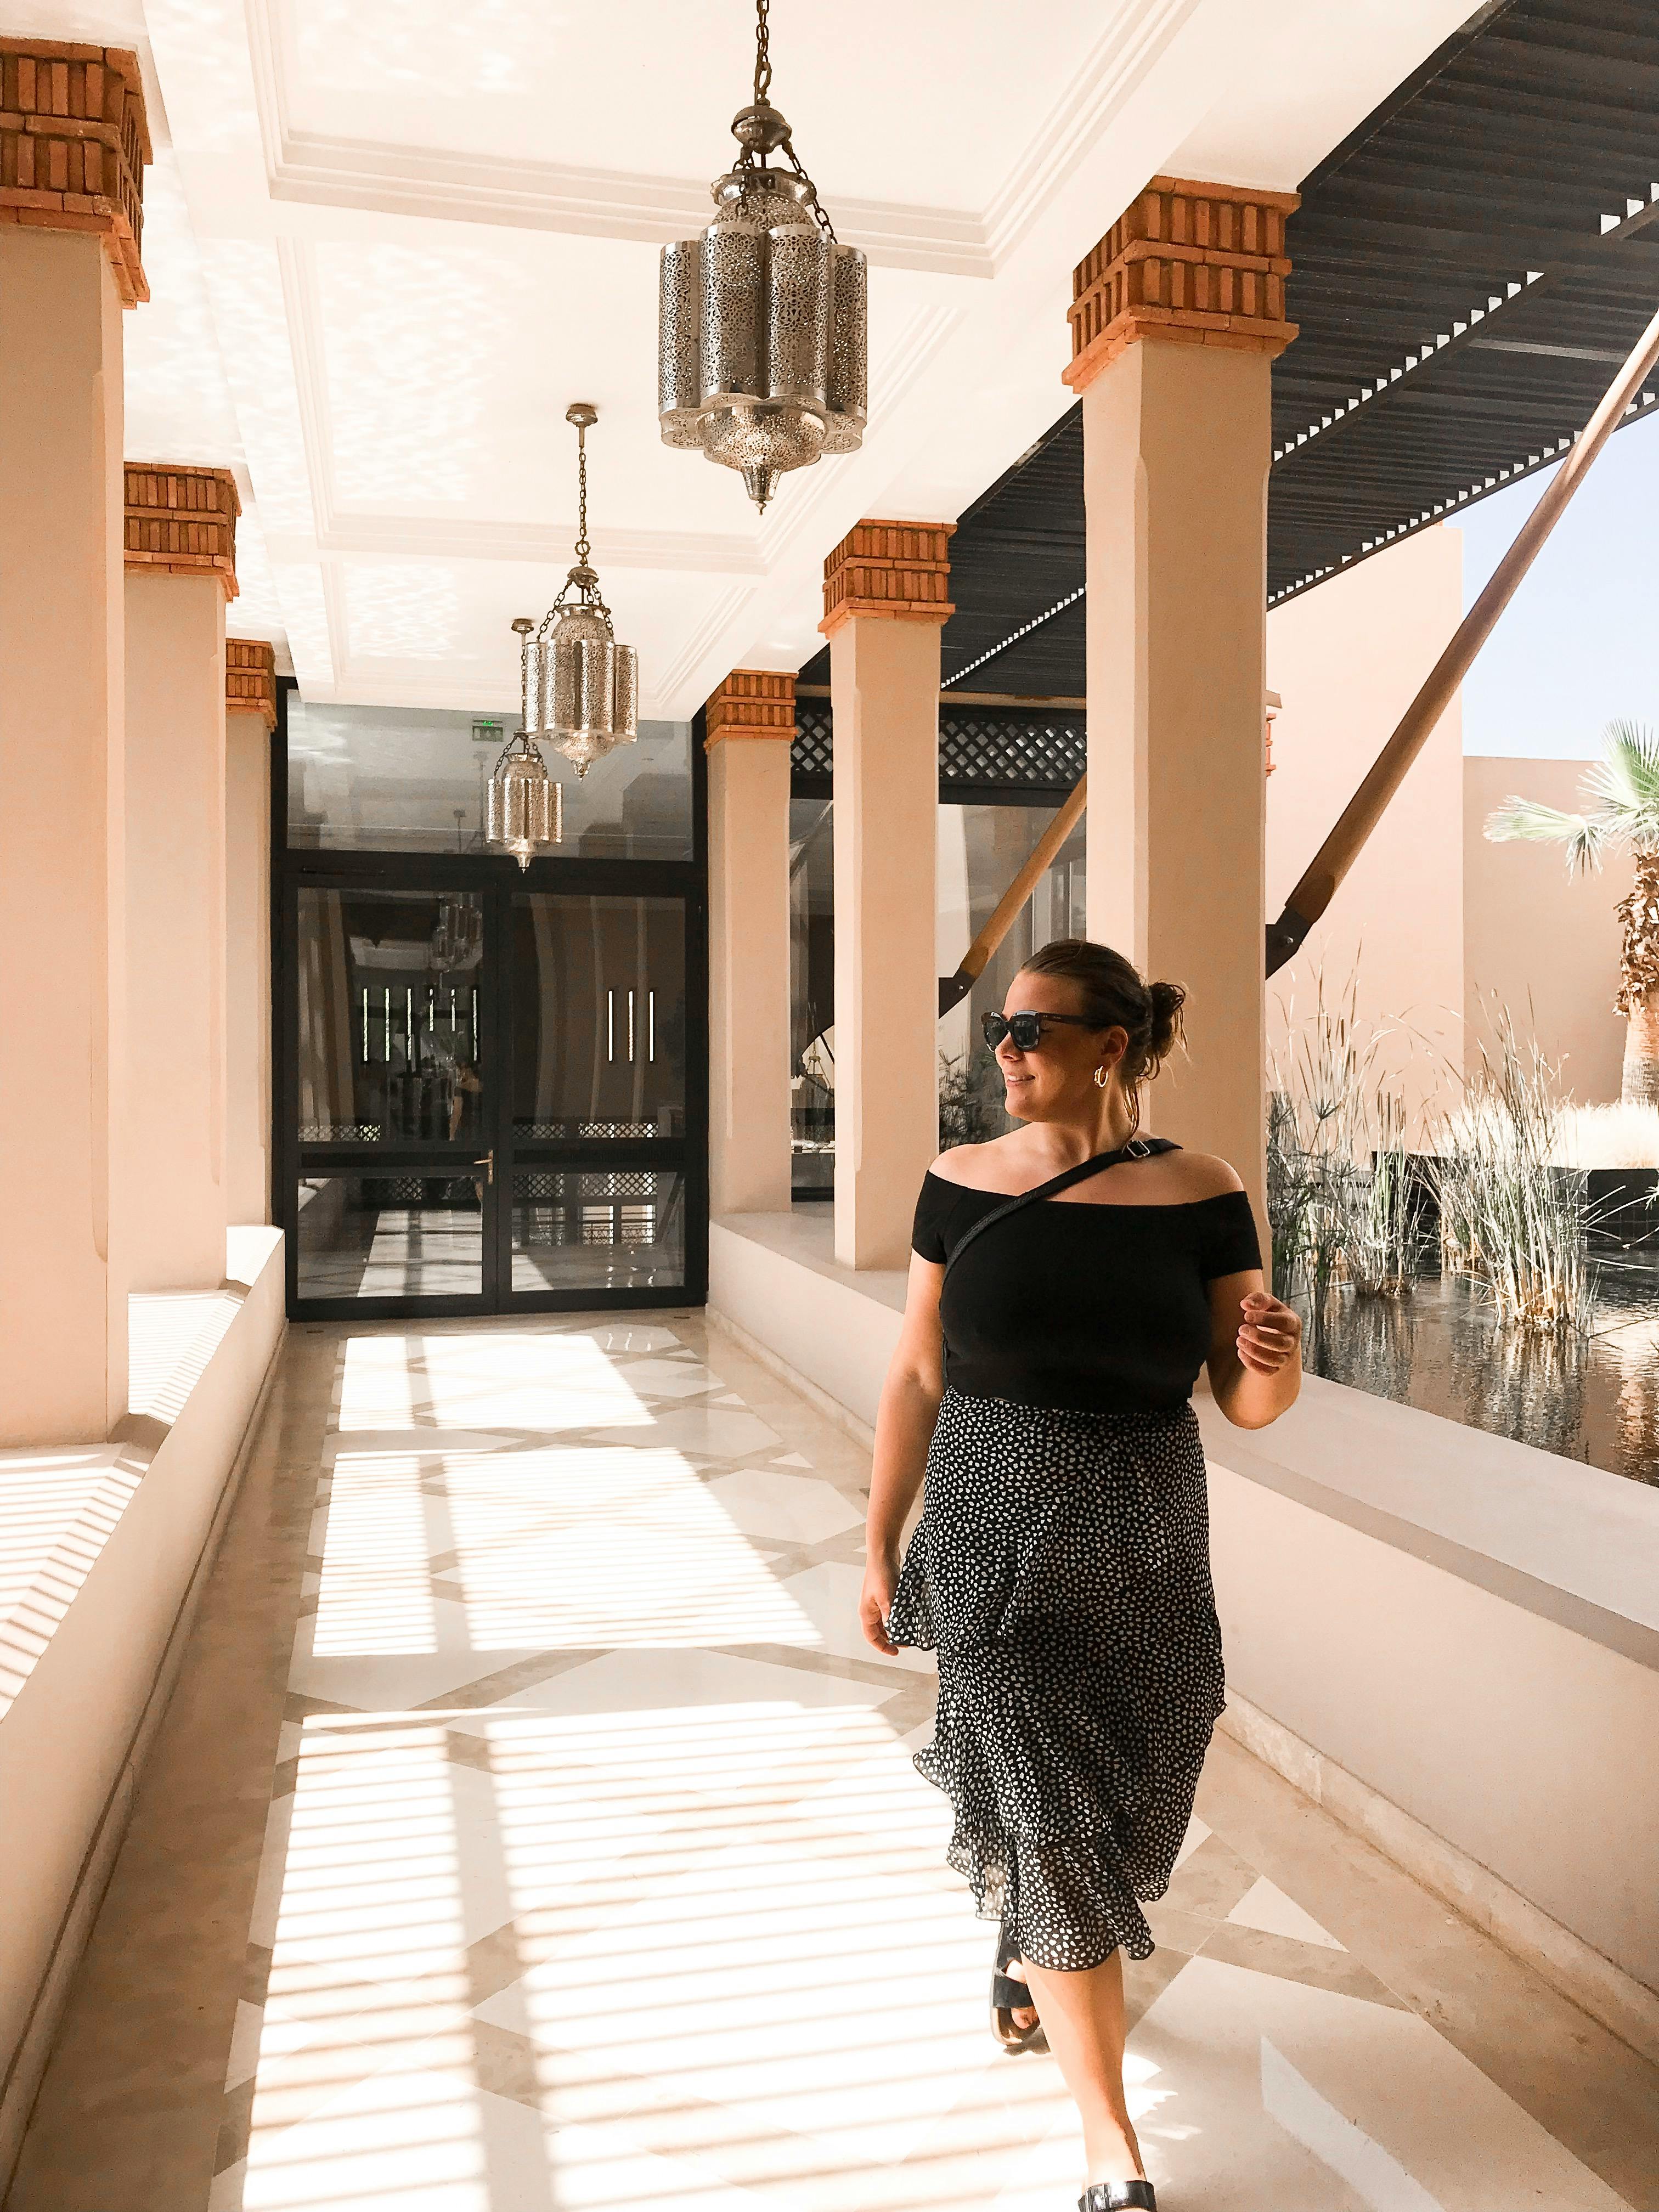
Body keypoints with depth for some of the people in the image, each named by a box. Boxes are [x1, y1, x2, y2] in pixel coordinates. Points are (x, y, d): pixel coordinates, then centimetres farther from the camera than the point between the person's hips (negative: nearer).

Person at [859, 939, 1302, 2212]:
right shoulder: (963, 1185, -4)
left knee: (1112, 1804, 16)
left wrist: (1276, 1367, -24)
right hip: (996, 1546, -1)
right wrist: (880, 1550, 3)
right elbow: (916, 1378, 1)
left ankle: (1022, 1949, 52)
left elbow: (1245, 1404, -1)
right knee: (1057, 1829, 1)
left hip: (1143, 1556, 1)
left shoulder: (1201, 1196, -5)